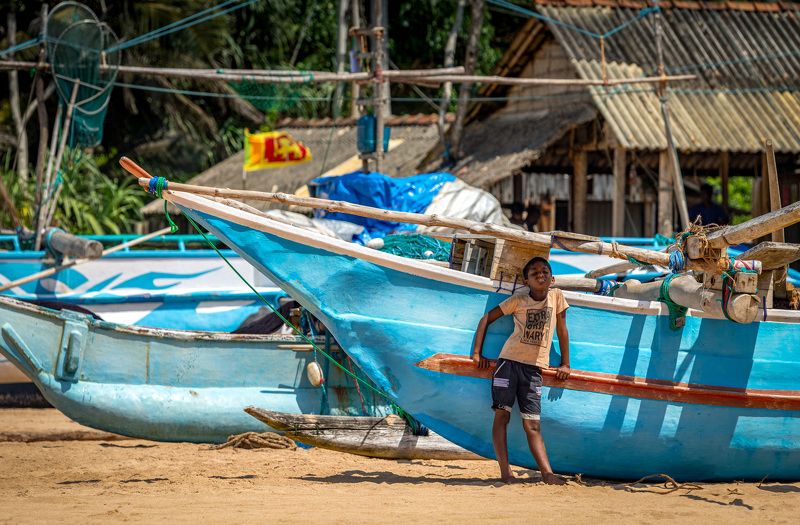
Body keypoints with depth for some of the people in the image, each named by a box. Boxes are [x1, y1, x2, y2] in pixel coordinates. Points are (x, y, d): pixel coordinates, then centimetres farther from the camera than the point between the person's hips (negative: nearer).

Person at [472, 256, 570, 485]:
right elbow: (486, 319, 5)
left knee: (533, 424, -3)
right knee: (502, 415, -7)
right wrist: (477, 353, -2)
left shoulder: (556, 296, 6)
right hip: (509, 361, -1)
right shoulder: (518, 300, 2)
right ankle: (505, 472, -9)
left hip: (535, 367, 1)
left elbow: (562, 330, 13)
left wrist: (565, 364, 12)